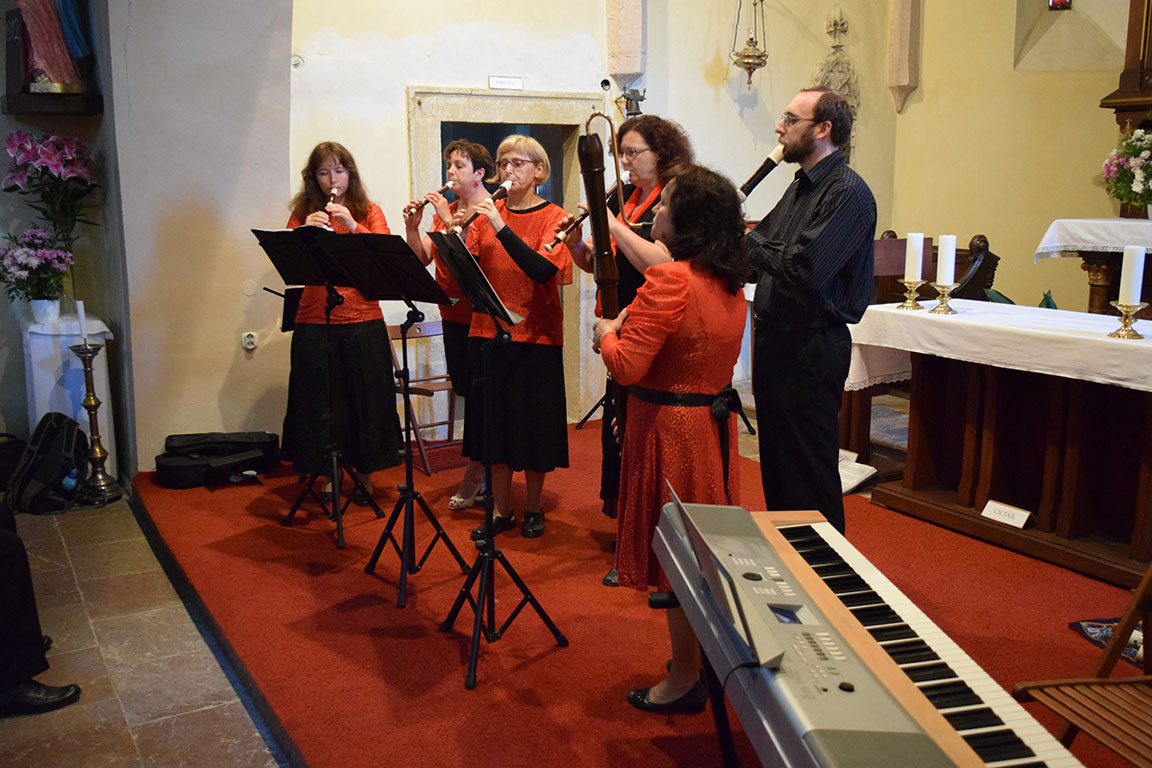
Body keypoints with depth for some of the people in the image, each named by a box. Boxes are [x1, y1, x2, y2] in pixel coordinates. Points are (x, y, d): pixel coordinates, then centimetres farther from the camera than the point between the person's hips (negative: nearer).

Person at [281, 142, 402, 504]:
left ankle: (365, 477, 19)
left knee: (366, 399, 4)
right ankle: (328, 478, 19)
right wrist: (306, 232, -17)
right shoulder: (303, 214, 8)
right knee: (320, 402, 5)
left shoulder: (369, 213, 8)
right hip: (315, 322, 1)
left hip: (363, 321, 0)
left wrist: (352, 225, -18)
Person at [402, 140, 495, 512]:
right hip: (453, 314, 8)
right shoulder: (445, 210, 13)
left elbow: (476, 258, -22)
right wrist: (412, 226, -8)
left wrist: (450, 221, -22)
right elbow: (424, 257, 7)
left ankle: (474, 474, 11)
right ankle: (487, 468, 26)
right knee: (465, 388, 13)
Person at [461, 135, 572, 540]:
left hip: (536, 336, -3)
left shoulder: (553, 217, -3)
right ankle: (500, 510, 23)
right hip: (488, 333, 3)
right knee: (495, 423, 9)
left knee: (533, 424, 6)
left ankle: (533, 508, 24)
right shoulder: (487, 212, 6)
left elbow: (544, 270, -21)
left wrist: (501, 227, -26)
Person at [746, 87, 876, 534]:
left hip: (813, 349, -9)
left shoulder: (849, 192, -15)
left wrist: (748, 239, -13)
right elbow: (764, 256, 16)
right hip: (776, 338, 9)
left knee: (810, 471, 0)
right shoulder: (801, 186, 16)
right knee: (776, 461, 18)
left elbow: (804, 269, -26)